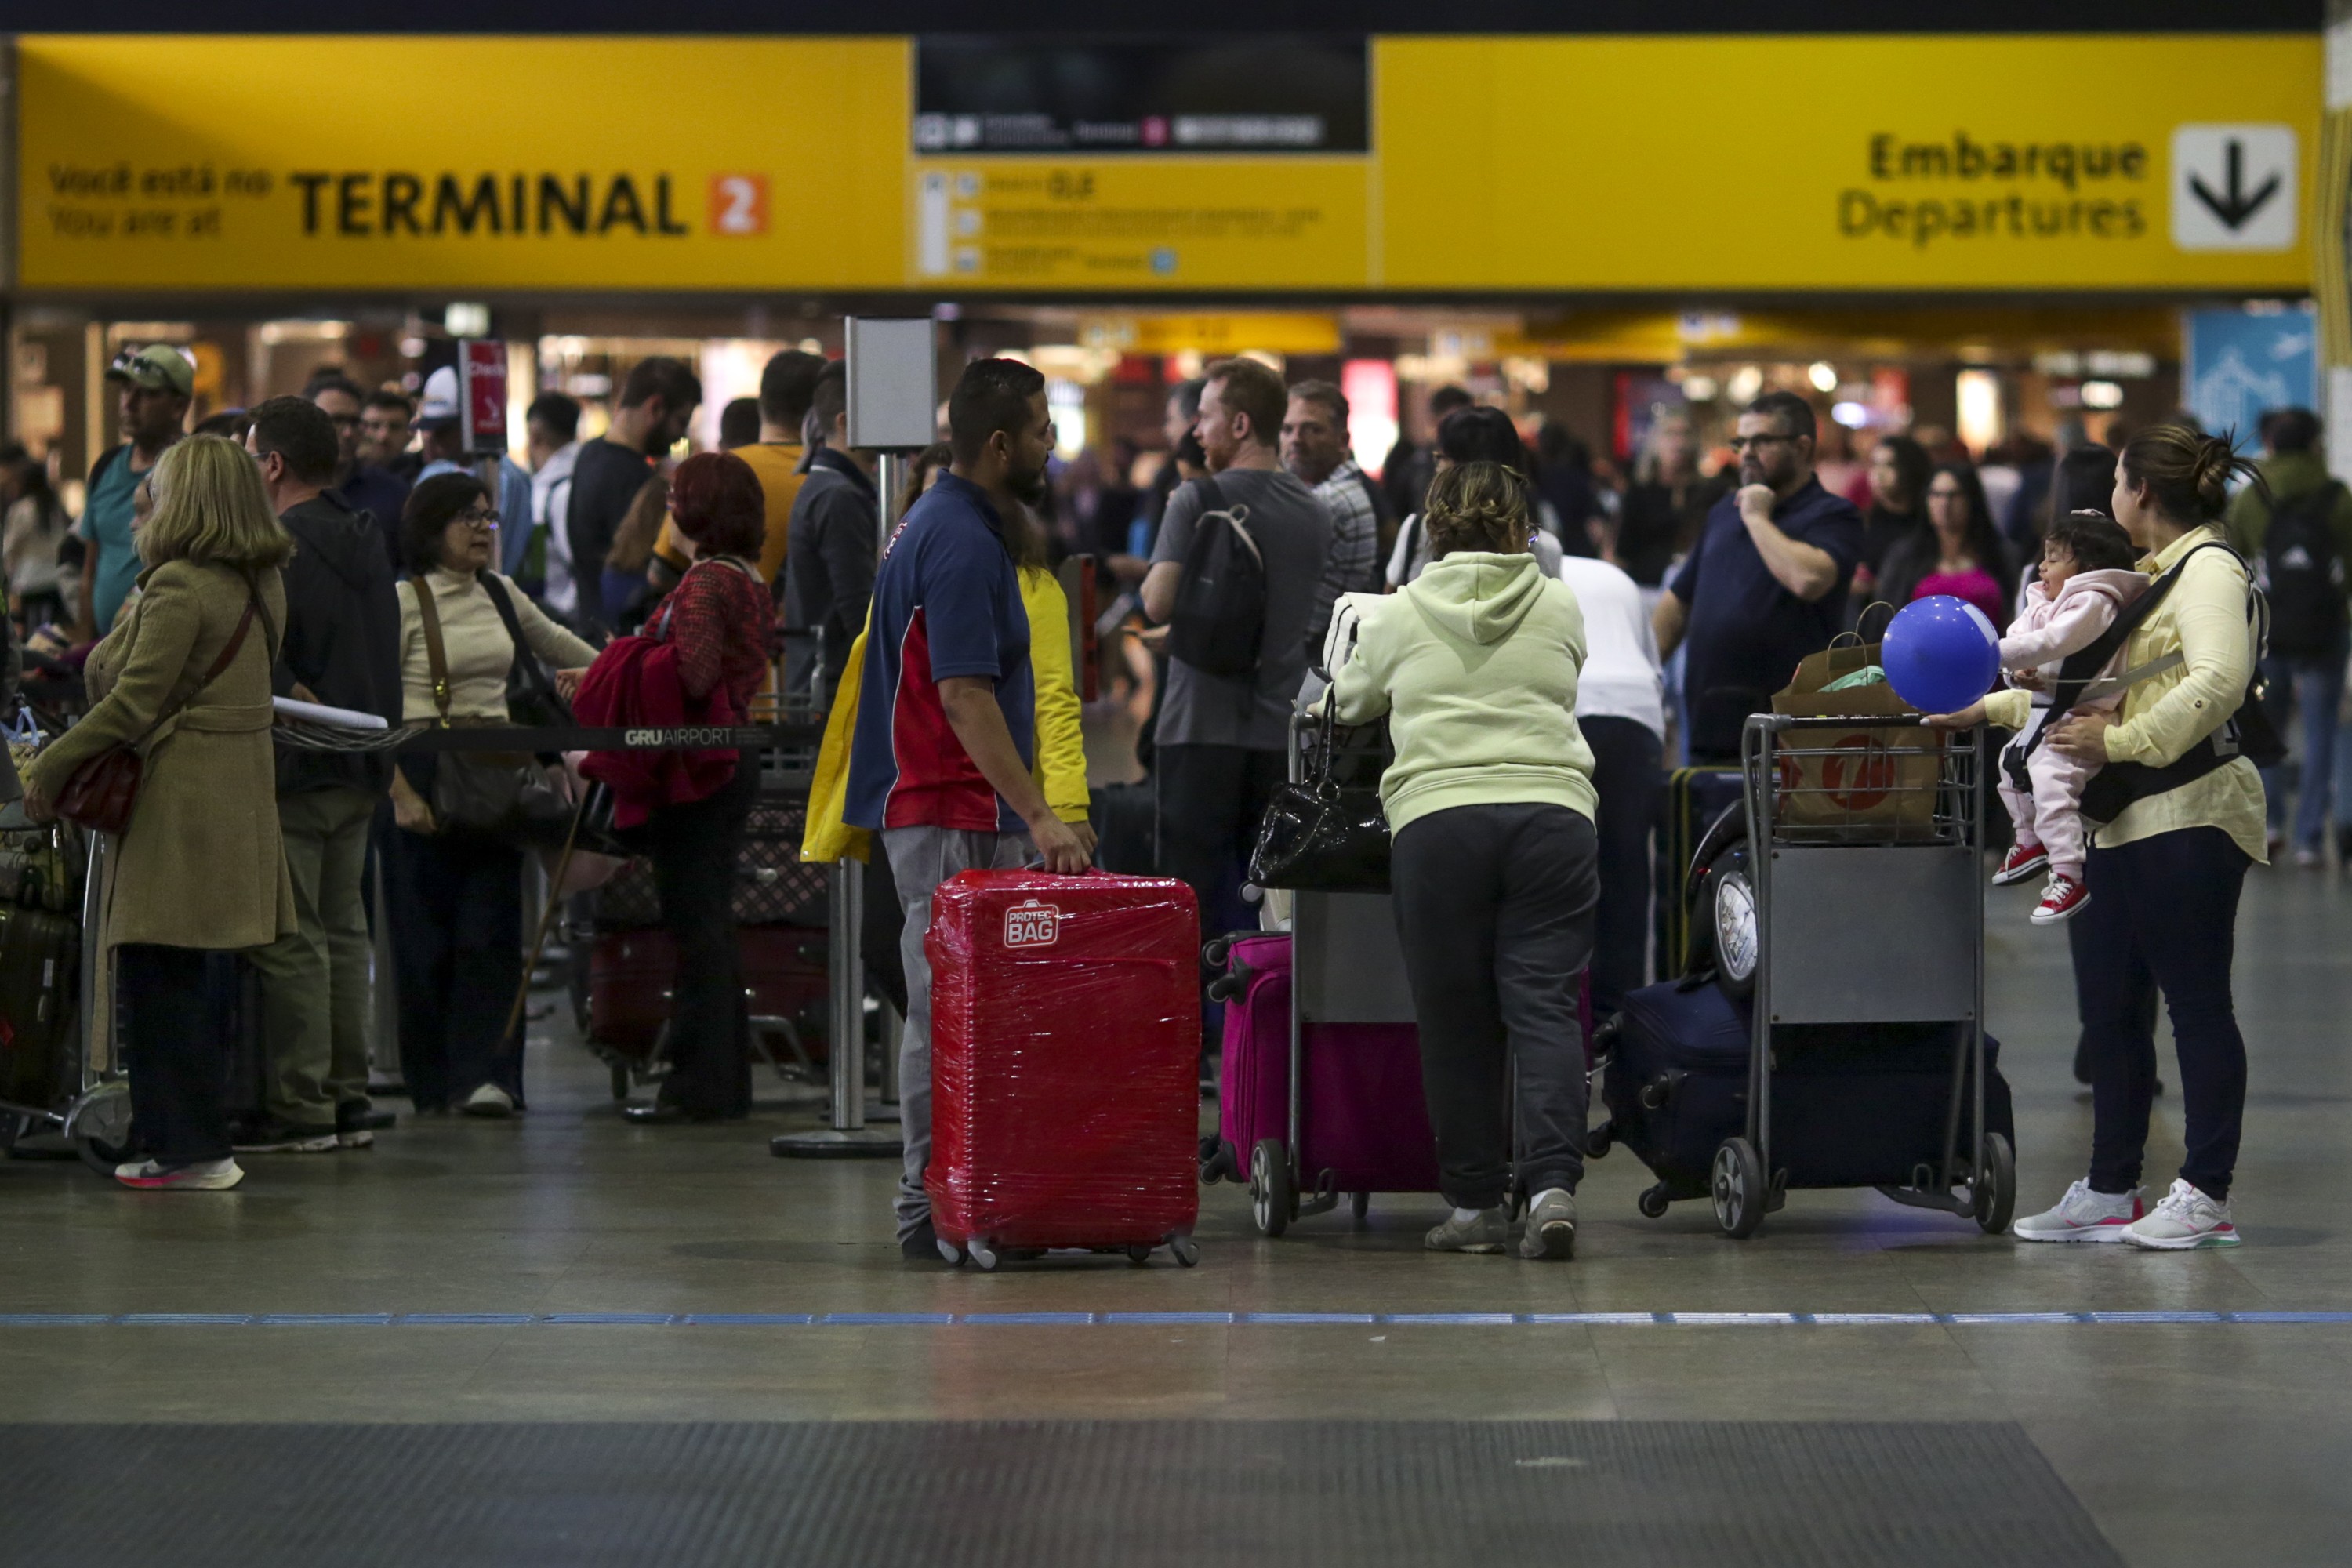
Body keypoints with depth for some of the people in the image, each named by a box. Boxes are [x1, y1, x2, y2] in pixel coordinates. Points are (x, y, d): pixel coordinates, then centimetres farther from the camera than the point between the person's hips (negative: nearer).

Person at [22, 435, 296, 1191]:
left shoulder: (179, 587, -15)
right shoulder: (263, 585, 11)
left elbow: (134, 699, -18)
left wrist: (50, 767, -11)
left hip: (181, 797, -9)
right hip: (242, 783, 9)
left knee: (161, 977, -4)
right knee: (198, 979, 14)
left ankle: (191, 1149, -3)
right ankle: (174, 1133, 20)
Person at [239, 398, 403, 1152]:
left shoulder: (280, 549, -15)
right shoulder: (367, 545, 13)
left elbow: (261, 671, -21)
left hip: (295, 770, -9)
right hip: (361, 770, 9)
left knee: (290, 941, -5)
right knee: (345, 932, 13)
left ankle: (300, 1110, -4)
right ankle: (349, 1099, 16)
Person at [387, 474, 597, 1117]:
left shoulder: (501, 594, 12)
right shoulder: (404, 601, -5)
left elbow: (554, 642, 31)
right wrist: (400, 792, -16)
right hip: (424, 769, -5)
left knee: (491, 925, -5)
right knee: (426, 929, -2)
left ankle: (485, 1074, -10)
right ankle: (434, 1081, 7)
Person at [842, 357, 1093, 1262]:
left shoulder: (939, 525, 16)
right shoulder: (961, 543, -17)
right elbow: (964, 696, -23)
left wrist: (1031, 814, 22)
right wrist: (1038, 816, -25)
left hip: (950, 810, 10)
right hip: (954, 815, -10)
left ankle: (940, 1202, 15)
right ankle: (935, 1211, -4)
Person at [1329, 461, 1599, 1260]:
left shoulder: (1396, 616, 11)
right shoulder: (1560, 608, 13)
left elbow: (1350, 703, 27)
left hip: (1438, 819, -1)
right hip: (1553, 813, 1)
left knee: (1455, 1019, 6)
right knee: (1544, 1005, -2)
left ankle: (1475, 1203, 9)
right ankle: (1551, 1182, -17)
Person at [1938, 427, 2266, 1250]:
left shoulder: (2209, 567, -8)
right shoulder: (2152, 576, 21)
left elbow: (2217, 682, -22)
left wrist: (2122, 742, -19)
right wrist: (1988, 709, 24)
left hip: (2189, 812, -10)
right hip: (2127, 820, 10)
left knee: (2197, 1000, -5)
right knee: (2108, 998, 9)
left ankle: (2205, 1194, -1)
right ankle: (2110, 1190, 14)